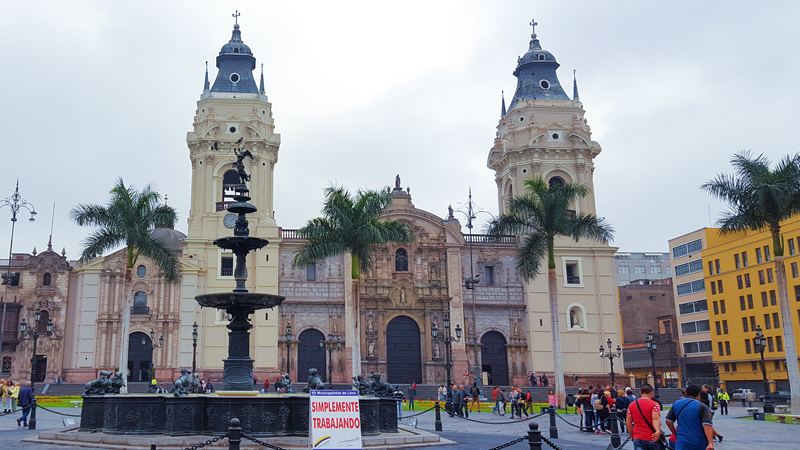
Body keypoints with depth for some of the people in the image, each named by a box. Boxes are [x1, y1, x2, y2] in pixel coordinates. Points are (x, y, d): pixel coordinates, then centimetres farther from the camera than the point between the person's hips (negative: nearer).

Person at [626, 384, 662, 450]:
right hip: (653, 439, -3)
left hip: (638, 439, 3)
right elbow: (655, 419, -22)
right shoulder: (655, 404, -4)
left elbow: (628, 423, 11)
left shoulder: (631, 405, 8)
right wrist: (658, 431, -35)